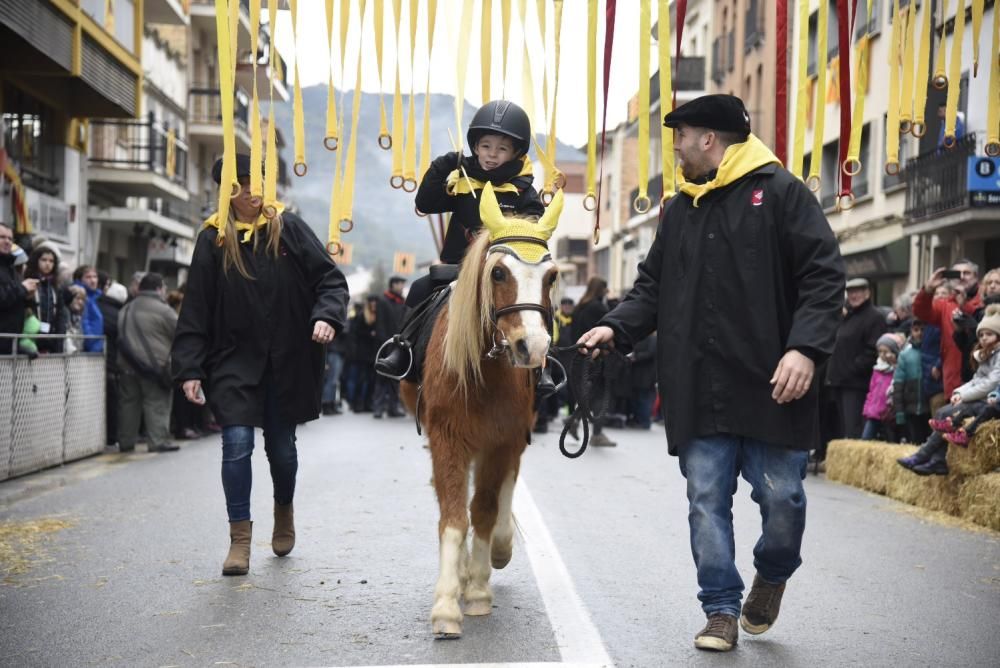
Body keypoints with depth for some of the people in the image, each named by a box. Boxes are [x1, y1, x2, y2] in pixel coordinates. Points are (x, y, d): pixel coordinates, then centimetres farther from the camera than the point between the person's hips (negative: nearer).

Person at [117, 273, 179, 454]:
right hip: (154, 364, -7)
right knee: (157, 404, -2)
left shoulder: (126, 309, 17)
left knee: (128, 403, 11)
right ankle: (159, 441, -5)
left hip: (127, 364, 7)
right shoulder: (162, 309, -8)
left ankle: (126, 442, 15)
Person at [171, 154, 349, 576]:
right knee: (237, 442, -12)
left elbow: (330, 279, 0)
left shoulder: (289, 228, -1)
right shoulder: (213, 240, -1)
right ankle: (239, 539, -2)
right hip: (234, 361, -1)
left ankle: (284, 512, 41)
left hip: (287, 362, 1)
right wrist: (190, 369, -6)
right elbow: (195, 311, -1)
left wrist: (326, 316, -19)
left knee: (281, 446, 12)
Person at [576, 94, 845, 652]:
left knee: (781, 496, -1)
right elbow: (653, 286, 20)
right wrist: (618, 328, 2)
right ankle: (722, 610, 14)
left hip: (769, 385, -5)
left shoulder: (780, 192, -2)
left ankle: (773, 573, 29)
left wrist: (805, 346, -20)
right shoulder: (679, 210, 16)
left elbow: (824, 275, -7)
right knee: (707, 501, 3)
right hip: (699, 391, 5)